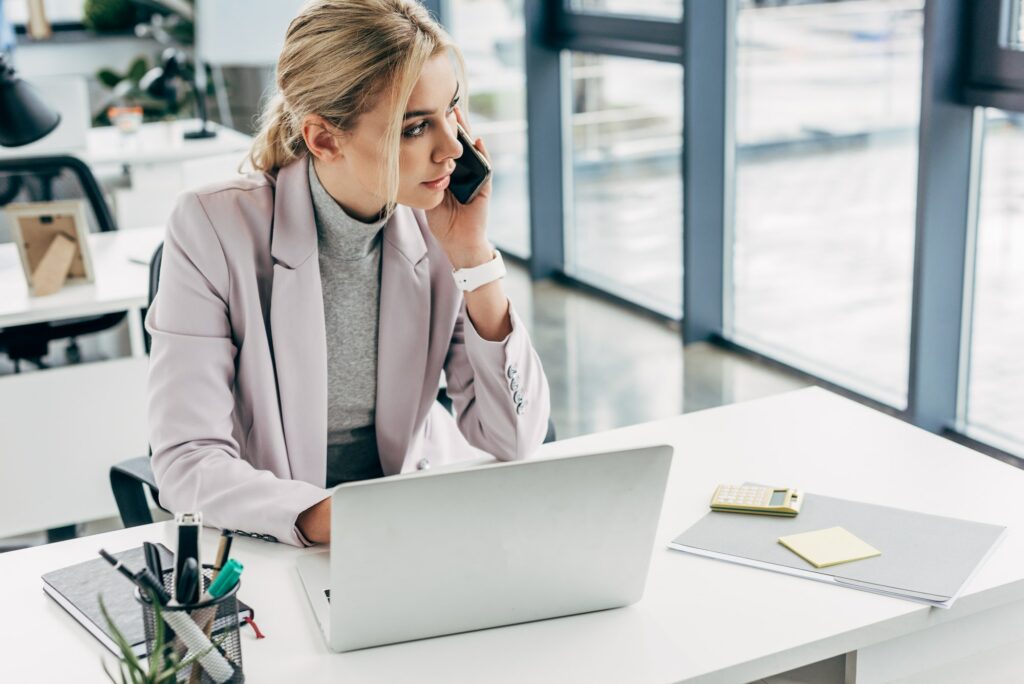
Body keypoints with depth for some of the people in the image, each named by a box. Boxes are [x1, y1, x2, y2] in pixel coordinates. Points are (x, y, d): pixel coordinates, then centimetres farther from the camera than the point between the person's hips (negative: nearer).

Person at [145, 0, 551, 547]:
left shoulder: (438, 224, -10)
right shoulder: (213, 229, -16)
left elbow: (515, 441, -12)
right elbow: (187, 462, -18)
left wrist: (473, 256, -19)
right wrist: (330, 520, -36)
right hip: (271, 544, -3)